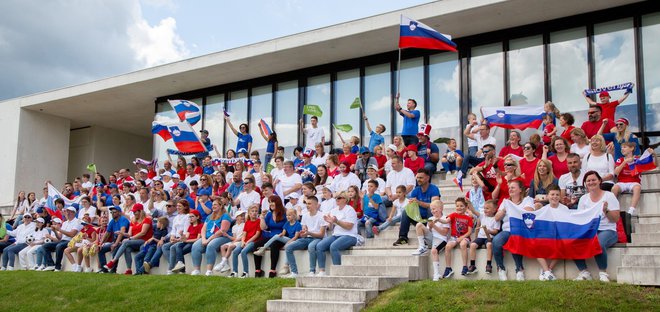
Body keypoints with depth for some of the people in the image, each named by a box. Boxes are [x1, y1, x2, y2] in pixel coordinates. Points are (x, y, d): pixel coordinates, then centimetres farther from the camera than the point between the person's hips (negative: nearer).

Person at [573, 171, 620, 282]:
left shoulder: (609, 196, 5)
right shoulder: (583, 198, 15)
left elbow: (616, 219, -1)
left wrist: (606, 211, -19)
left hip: (607, 231, -4)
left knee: (598, 243, -39)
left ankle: (603, 273, -17)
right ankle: (584, 272, -16)